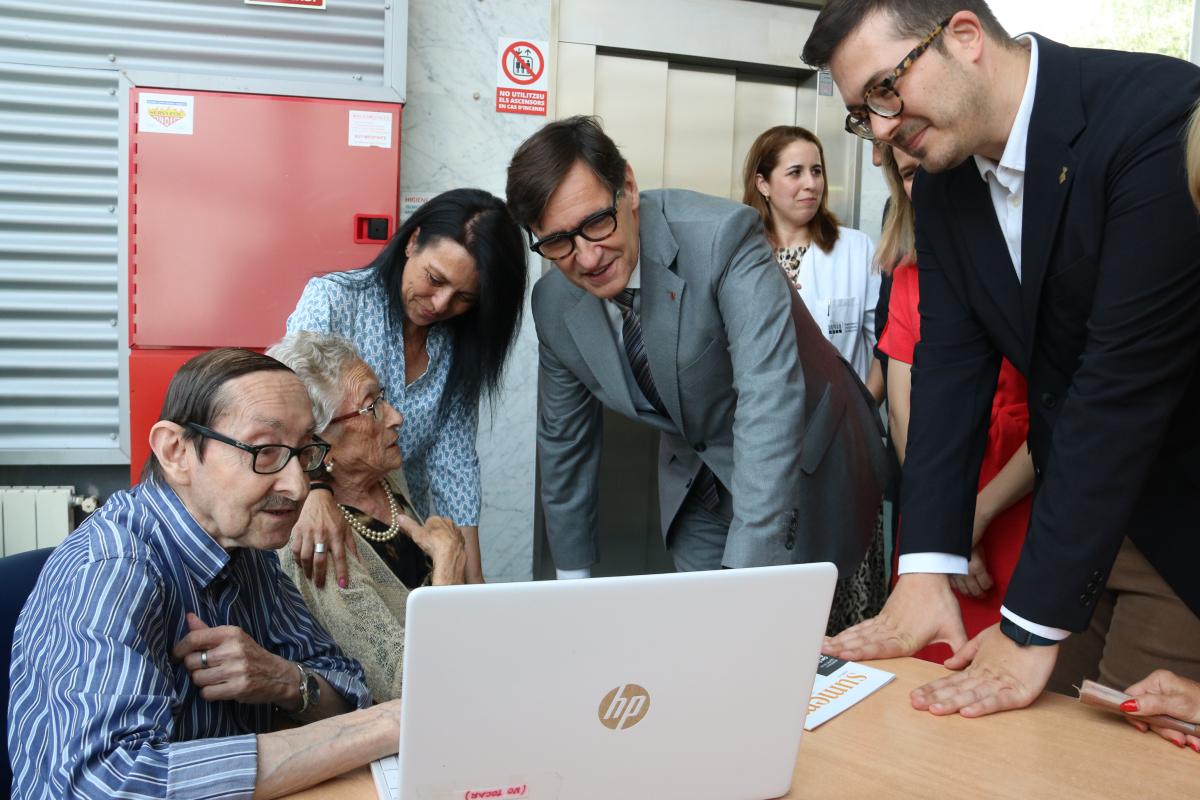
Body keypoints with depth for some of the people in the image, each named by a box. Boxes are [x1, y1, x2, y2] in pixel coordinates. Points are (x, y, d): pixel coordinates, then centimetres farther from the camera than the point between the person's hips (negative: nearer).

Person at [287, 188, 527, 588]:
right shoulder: (332, 299, -9)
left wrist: (473, 582, -8)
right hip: (312, 539, -5)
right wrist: (312, 490, -42)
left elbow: (454, 462, -1)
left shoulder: (459, 346, 2)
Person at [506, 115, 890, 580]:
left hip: (803, 464, -4)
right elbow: (563, 437, 3)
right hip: (694, 485, 5)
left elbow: (770, 399, -38)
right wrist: (573, 581, 10)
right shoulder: (553, 306, -10)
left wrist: (747, 573, -44)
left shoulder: (722, 235, -29)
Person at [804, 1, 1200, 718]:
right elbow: (951, 366, -5)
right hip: (1069, 509, 6)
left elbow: (1125, 376, -28)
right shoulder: (942, 187, -1)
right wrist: (925, 571, -14)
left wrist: (1033, 625, -27)